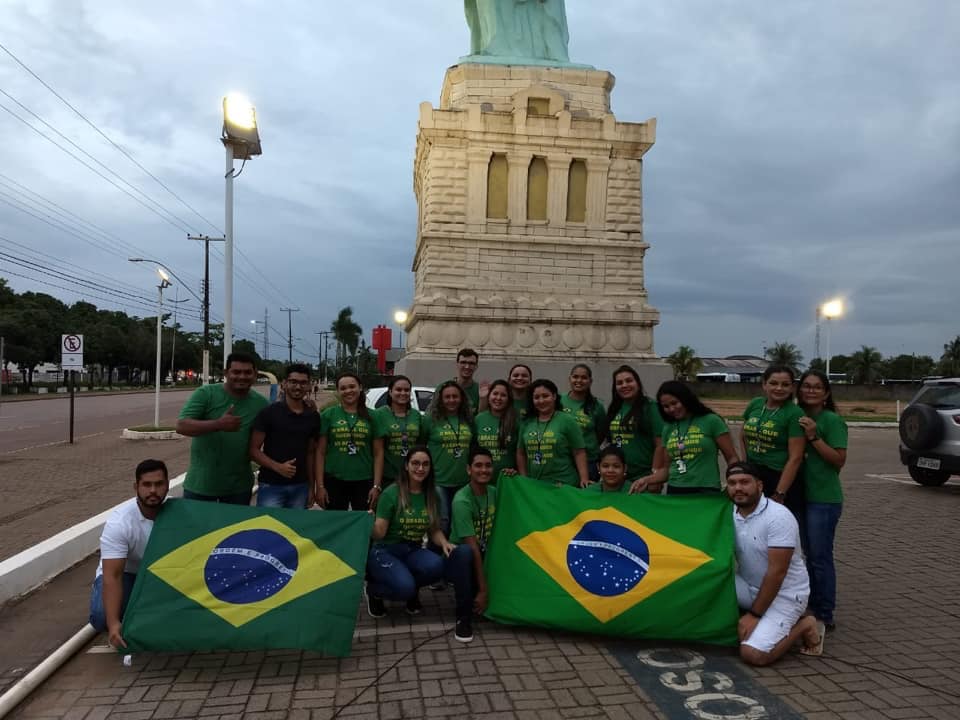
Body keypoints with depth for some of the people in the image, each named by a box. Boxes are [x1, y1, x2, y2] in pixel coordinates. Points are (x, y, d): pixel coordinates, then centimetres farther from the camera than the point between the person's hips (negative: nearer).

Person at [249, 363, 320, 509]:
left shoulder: (313, 417, 7)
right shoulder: (268, 413, -5)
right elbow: (254, 450, -6)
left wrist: (311, 485, 10)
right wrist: (277, 467, -20)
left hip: (300, 487, 4)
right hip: (271, 486, -3)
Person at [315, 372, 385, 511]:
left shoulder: (371, 416, 4)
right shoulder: (328, 415, 2)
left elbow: (378, 453, 4)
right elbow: (320, 452, 1)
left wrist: (377, 485, -2)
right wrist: (320, 485, -4)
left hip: (364, 482, 1)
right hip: (334, 481, 0)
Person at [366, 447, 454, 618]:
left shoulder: (432, 496, 4)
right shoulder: (391, 493, -11)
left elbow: (434, 530, 10)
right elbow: (379, 534, -12)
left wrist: (444, 543, -12)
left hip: (413, 551, 4)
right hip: (385, 551, -4)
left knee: (437, 566, -29)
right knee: (405, 587, -32)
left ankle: (412, 592, 5)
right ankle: (373, 589, 4)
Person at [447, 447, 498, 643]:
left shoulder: (494, 492, -1)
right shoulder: (462, 501, -22)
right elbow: (472, 547, -25)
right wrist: (482, 589, -26)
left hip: (485, 557, 7)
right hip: (461, 560, -7)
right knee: (464, 552, -38)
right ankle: (464, 617, -23)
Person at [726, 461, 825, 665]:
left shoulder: (778, 517, -22)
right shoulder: (730, 513, -2)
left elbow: (777, 572, -23)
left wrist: (754, 614, -19)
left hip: (784, 594, -5)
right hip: (750, 588, 6)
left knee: (753, 654, -21)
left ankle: (805, 626, 3)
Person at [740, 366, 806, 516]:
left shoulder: (795, 413, -10)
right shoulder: (755, 404, 4)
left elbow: (795, 458, -14)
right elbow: (743, 437, 20)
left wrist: (779, 494, -16)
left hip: (784, 480, -5)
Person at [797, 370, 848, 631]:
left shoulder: (832, 420, -9)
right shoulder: (798, 418, 10)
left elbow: (839, 460, -15)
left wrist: (814, 437, -22)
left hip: (824, 499, -6)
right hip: (801, 495, 7)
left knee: (820, 557, -2)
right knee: (808, 554, 14)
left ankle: (825, 616, 9)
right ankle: (812, 607, 26)